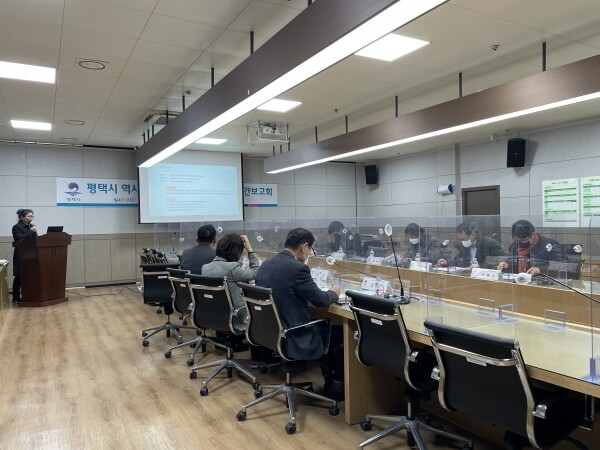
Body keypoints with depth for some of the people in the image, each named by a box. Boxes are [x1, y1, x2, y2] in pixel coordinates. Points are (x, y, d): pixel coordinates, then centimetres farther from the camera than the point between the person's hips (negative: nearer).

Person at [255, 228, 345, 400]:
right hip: (292, 338, -8)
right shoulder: (297, 268, -22)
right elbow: (320, 300, -13)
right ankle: (337, 386, 29)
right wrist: (333, 292, 8)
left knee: (323, 324, 28)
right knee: (339, 332, 14)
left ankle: (328, 379, 36)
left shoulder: (266, 264, 3)